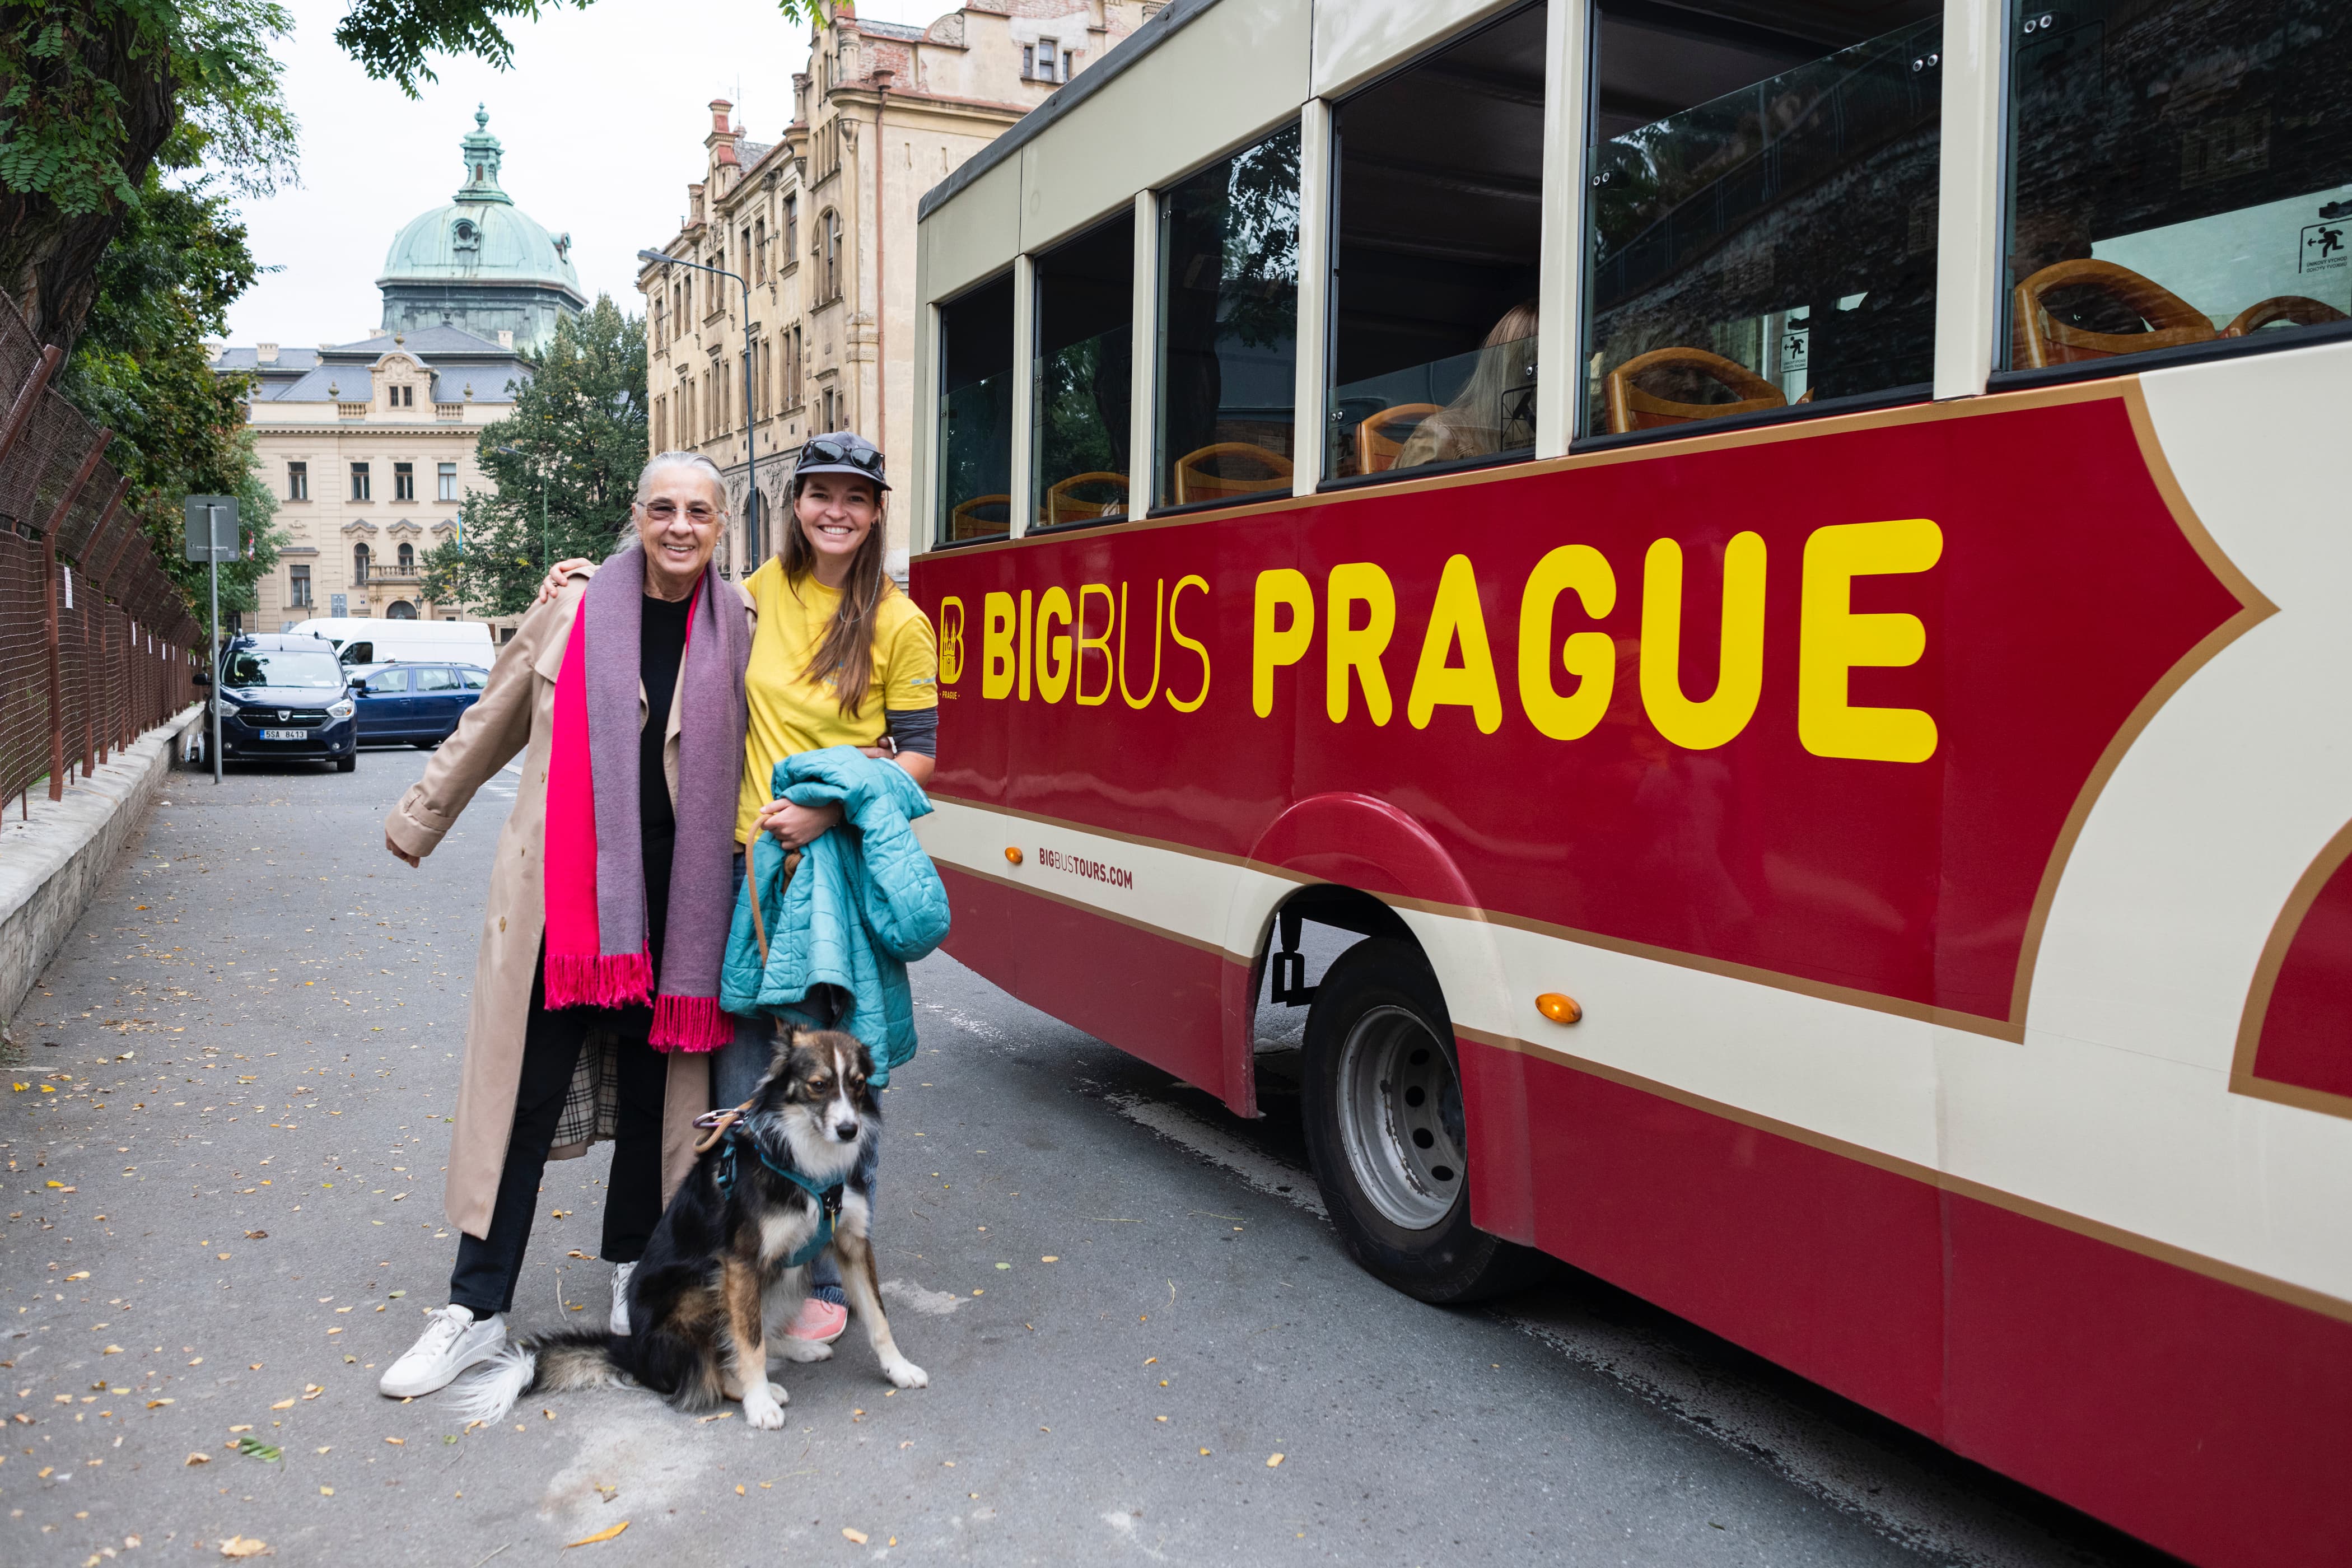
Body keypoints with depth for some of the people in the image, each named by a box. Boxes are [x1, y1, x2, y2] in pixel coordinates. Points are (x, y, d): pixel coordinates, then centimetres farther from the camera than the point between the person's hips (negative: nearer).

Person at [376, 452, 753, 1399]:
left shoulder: (737, 630, 3)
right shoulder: (574, 611, 1)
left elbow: (752, 763, 11)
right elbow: (491, 726, 11)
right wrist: (418, 818, 18)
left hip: (674, 897, 1)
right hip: (560, 887, -1)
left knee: (657, 1085, 12)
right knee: (527, 1090, 4)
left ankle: (633, 1267, 31)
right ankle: (478, 1309, 15)